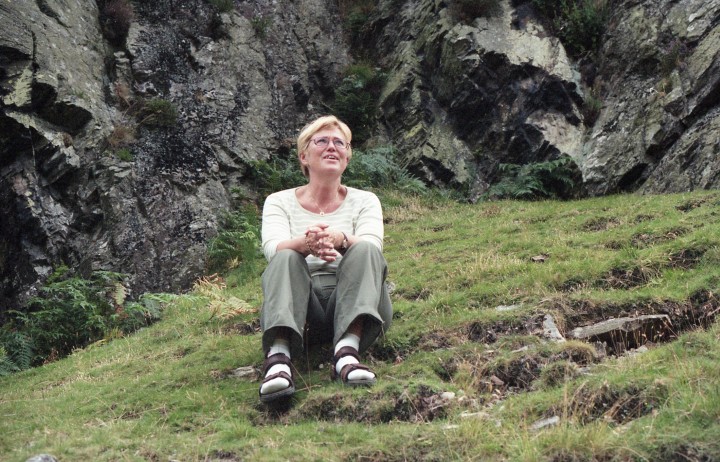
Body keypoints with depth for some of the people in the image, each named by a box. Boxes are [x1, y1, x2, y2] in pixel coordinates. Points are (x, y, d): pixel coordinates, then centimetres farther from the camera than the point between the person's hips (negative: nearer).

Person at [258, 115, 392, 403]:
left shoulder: (365, 201, 14)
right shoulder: (279, 202, 13)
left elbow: (372, 247, -8)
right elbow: (273, 247, -9)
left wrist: (340, 239, -33)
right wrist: (305, 243, -34)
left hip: (351, 305, 1)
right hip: (298, 311, 0)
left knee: (364, 251, -26)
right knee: (285, 259, -29)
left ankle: (347, 349, -44)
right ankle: (279, 359, -48)